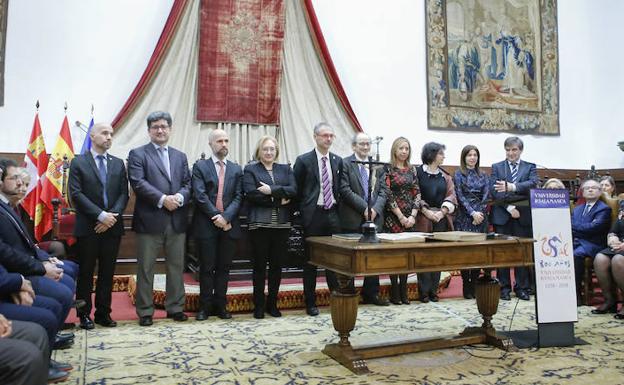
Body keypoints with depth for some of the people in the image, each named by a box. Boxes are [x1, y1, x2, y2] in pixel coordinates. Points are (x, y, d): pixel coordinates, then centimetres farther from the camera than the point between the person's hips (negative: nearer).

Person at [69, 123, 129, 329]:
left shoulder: (118, 163, 11)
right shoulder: (78, 162, 1)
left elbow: (123, 194, 5)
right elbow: (76, 194, -9)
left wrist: (112, 216, -11)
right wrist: (101, 215, -16)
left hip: (112, 226, 3)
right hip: (87, 227, -3)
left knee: (107, 273, 8)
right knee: (86, 272, 5)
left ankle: (103, 313, 18)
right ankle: (84, 314, 16)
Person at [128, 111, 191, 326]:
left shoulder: (180, 156, 17)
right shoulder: (137, 154, 3)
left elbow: (187, 184, 9)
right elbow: (138, 183, -11)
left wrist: (179, 197, -13)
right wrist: (162, 199, -19)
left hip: (177, 221, 4)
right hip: (149, 220, -4)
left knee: (176, 266, 10)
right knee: (145, 268, 4)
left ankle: (175, 307, 22)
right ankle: (145, 311, 15)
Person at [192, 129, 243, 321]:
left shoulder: (236, 169, 11)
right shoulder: (200, 166, 3)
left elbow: (238, 197, 2)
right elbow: (200, 195, -8)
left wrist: (225, 217, -12)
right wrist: (216, 217, -14)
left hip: (229, 225, 3)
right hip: (206, 225, -2)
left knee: (224, 268, 8)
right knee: (207, 268, 4)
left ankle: (220, 305, 18)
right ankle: (205, 306, 15)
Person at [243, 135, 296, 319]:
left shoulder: (285, 169, 13)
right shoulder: (250, 170, 4)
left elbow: (293, 190, -3)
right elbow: (251, 194, -11)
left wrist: (271, 190, -15)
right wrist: (278, 200, -12)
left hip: (281, 224, 3)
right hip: (259, 224, -3)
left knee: (277, 265, 8)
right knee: (259, 265, 4)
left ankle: (272, 303, 22)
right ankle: (259, 305, 16)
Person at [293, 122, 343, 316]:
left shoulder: (338, 161, 9)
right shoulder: (303, 160, -4)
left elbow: (340, 189, 15)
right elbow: (296, 190, 0)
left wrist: (337, 207, 8)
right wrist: (302, 212, 0)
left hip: (332, 214, 3)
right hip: (313, 215, -3)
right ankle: (310, 302, 15)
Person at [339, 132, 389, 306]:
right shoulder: (345, 164, -4)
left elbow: (383, 190, 8)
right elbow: (345, 190, -12)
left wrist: (376, 209, -8)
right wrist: (364, 208, -15)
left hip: (374, 217, 5)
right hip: (353, 220, -5)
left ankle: (371, 293, 23)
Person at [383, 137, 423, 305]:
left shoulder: (412, 169, 11)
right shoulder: (388, 169, -4)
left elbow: (417, 194, 7)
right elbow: (388, 195, -10)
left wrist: (413, 216, -6)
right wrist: (401, 217, -12)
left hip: (410, 218, 5)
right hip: (393, 217, -5)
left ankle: (403, 291, 15)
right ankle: (395, 292, 8)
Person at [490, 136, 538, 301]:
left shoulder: (530, 167, 11)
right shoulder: (496, 167, 10)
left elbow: (533, 184, -9)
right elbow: (494, 190, -3)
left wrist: (513, 187, -25)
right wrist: (508, 207, -14)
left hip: (523, 216, 0)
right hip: (502, 215, 0)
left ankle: (522, 287, 13)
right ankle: (504, 287, 11)